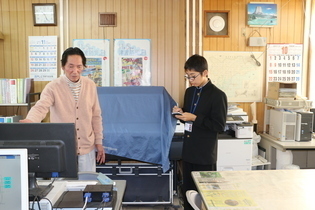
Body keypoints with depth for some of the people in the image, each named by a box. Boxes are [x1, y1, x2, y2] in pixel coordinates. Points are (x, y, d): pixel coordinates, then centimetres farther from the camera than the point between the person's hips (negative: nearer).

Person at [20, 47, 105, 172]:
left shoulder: (90, 85, -1)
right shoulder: (53, 87, -10)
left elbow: (96, 116, 5)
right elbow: (40, 108, -24)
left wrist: (99, 142, 5)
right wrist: (30, 121, -46)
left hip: (87, 148, 3)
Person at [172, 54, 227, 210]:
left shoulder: (217, 95, -13)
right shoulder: (189, 91, 9)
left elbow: (219, 126, -16)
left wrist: (194, 118, -21)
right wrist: (181, 113, -4)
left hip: (205, 154, -6)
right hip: (188, 151, 7)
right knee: (187, 190, 17)